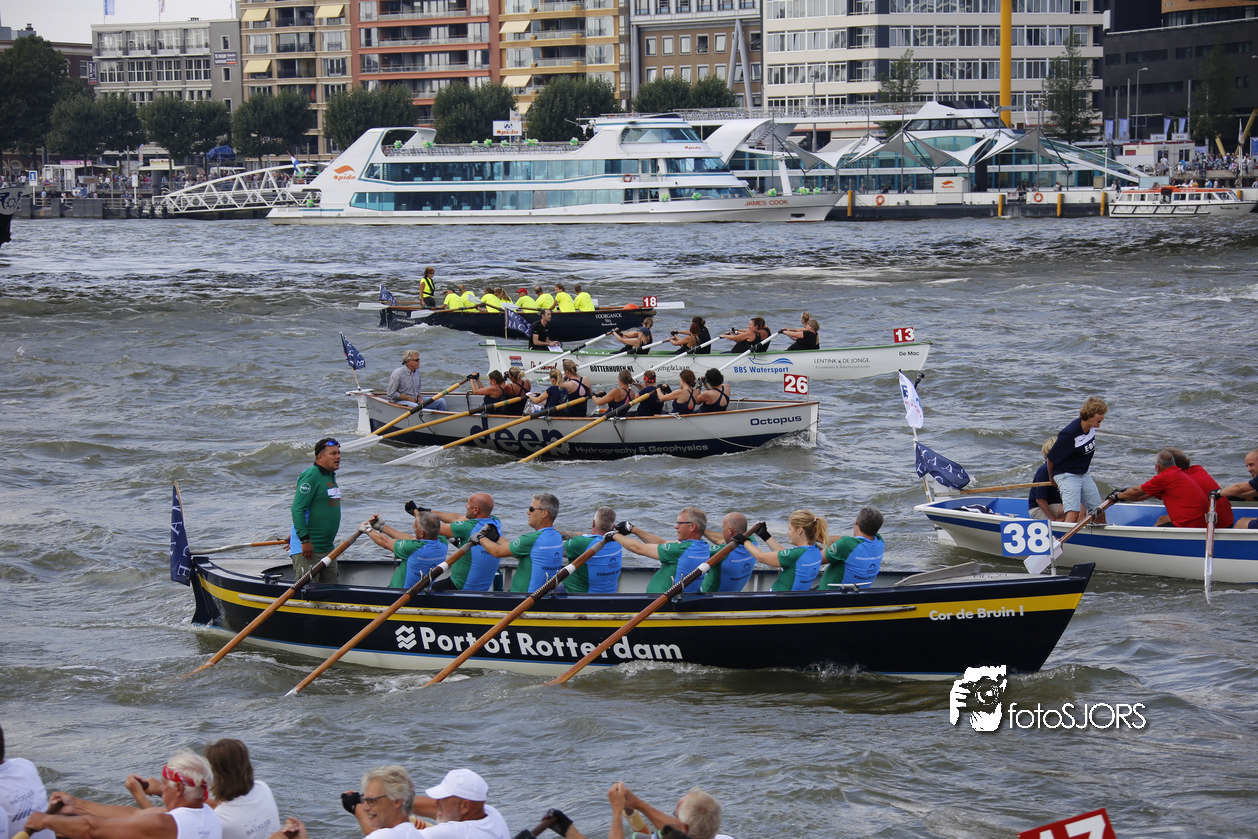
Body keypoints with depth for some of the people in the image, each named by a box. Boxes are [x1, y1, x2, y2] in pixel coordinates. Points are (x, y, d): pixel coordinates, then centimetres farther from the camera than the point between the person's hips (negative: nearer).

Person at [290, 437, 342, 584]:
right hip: (308, 548, -9)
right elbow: (298, 509, -19)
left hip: (327, 548, 9)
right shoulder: (311, 476, -14)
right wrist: (305, 540, -24)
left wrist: (298, 533, 26)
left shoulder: (330, 476, 16)